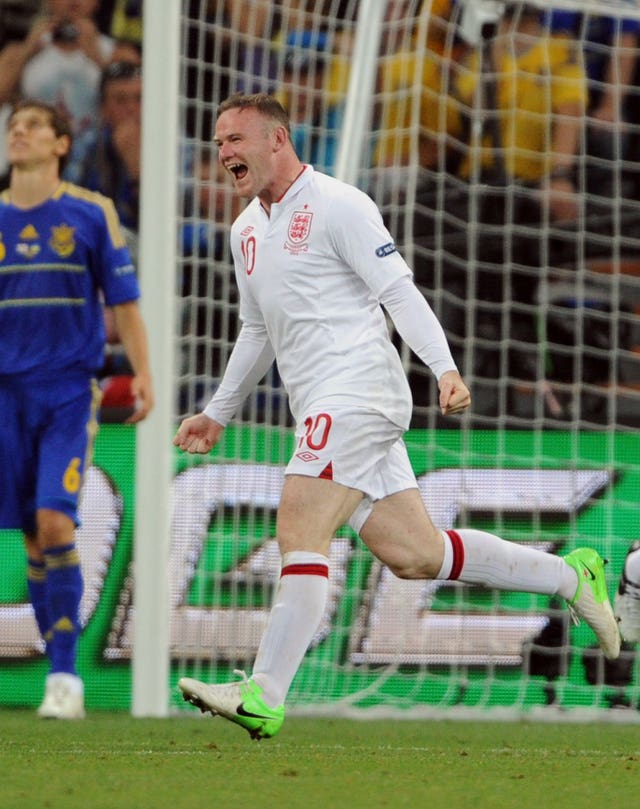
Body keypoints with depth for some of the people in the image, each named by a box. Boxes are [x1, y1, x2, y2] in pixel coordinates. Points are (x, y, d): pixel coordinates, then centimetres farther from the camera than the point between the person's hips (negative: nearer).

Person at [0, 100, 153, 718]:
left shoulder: (92, 214, 3)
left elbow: (123, 300, 5)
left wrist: (142, 374, -4)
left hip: (71, 392, -3)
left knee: (55, 523, -16)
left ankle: (64, 677, -13)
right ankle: (63, 673, 12)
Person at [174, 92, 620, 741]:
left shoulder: (337, 205, -6)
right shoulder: (247, 231, 19)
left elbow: (399, 290, -12)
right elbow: (258, 333, 31)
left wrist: (445, 369, -22)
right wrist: (217, 413, 32)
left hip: (357, 390, -8)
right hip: (322, 408, 8)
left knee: (299, 530, -19)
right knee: (413, 554, 6)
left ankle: (263, 697, -25)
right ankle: (573, 577, 19)